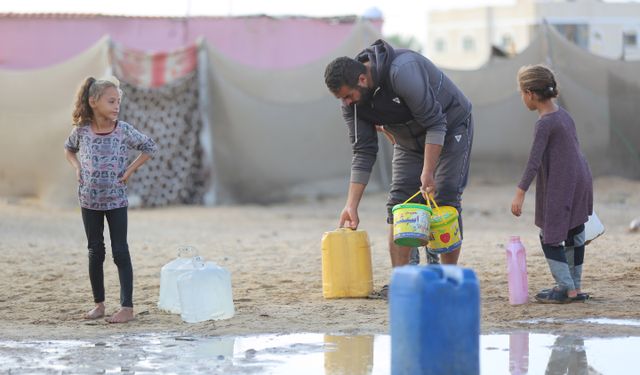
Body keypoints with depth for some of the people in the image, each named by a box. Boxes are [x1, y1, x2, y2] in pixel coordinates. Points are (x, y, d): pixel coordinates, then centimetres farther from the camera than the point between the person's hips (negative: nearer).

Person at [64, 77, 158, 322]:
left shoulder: (123, 131, -9)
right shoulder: (81, 130, -5)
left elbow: (149, 147, 3)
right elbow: (69, 149, 16)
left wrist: (130, 169, -5)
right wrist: (77, 167, -1)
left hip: (116, 200, -2)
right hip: (89, 200, 2)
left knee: (120, 252, -3)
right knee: (95, 252, 9)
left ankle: (127, 307, -2)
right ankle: (99, 304, 19)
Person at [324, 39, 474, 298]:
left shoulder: (402, 72, -38)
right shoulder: (352, 101, -15)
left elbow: (435, 124, -32)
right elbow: (363, 153, -9)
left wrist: (427, 173, -32)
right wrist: (351, 206, -13)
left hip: (449, 129, -6)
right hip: (410, 139, 6)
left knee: (445, 201, -13)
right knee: (399, 202, -6)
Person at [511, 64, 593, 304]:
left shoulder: (544, 124, -16)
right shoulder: (564, 114, 11)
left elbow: (534, 161, -21)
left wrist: (520, 194, -22)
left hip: (559, 186, -9)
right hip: (581, 181, 9)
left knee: (550, 237, -3)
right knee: (574, 234, 13)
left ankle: (566, 288, -5)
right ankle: (574, 287, 20)